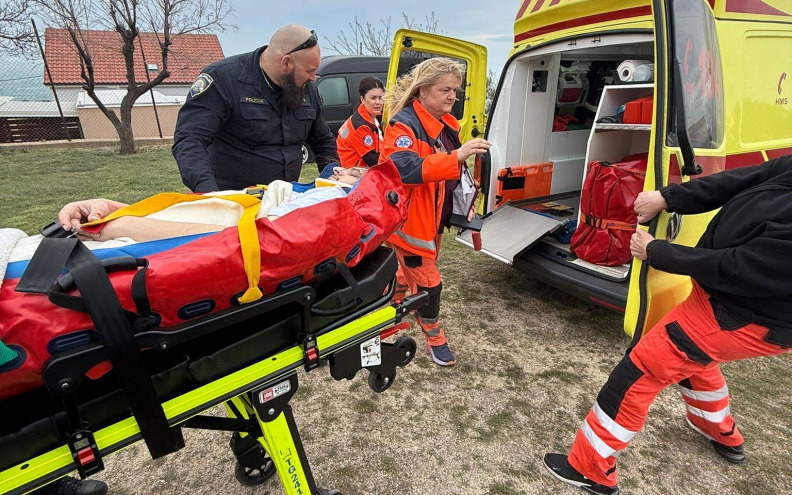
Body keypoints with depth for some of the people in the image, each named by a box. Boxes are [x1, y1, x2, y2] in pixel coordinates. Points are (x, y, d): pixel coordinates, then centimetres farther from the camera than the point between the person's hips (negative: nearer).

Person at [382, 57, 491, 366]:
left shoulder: (447, 125, 8)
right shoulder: (404, 125, -20)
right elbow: (404, 168, -38)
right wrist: (455, 157, -45)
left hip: (434, 218, 9)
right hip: (410, 220, -8)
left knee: (414, 270, 24)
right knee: (429, 282, 1)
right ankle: (434, 338, 23)